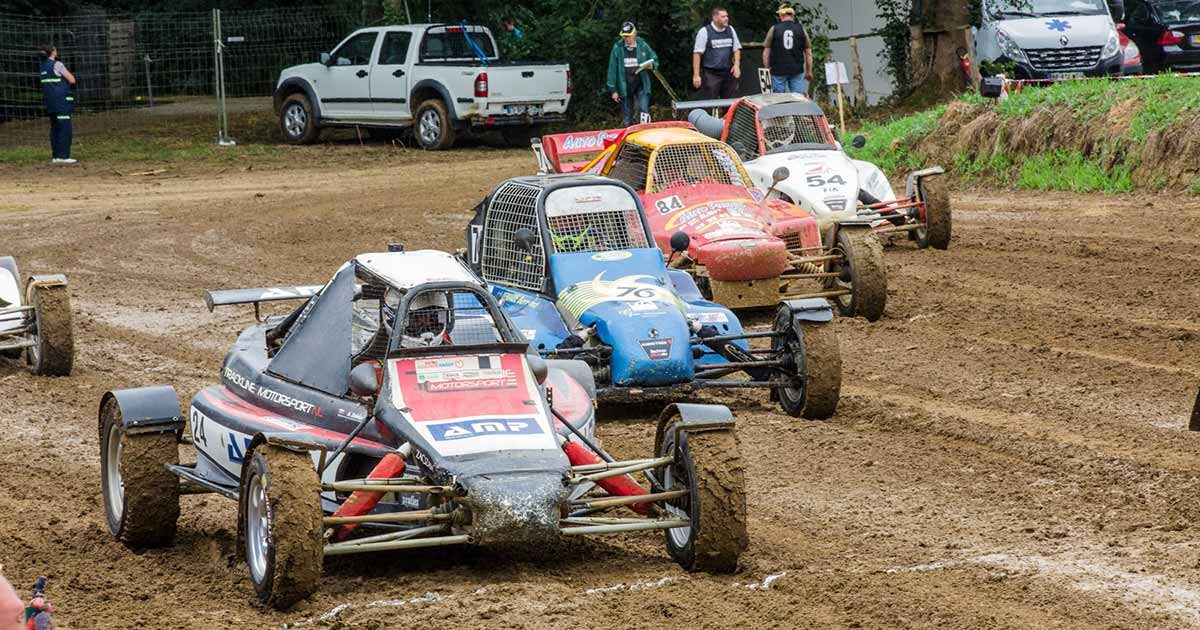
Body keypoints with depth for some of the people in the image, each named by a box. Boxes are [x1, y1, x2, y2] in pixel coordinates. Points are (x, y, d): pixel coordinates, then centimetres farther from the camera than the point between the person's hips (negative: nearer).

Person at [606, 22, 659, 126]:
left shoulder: (643, 46, 0)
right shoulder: (617, 48, -1)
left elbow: (655, 60, 13)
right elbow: (612, 69, 2)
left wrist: (651, 65, -12)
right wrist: (613, 90, 0)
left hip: (641, 85, -1)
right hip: (625, 86, 1)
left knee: (644, 111, -14)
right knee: (627, 118, 6)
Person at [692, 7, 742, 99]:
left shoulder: (730, 30, 10)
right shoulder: (704, 31, -5)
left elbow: (736, 49, 17)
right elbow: (697, 53, -6)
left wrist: (736, 65, -1)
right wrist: (696, 75, -12)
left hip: (728, 73, 5)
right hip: (710, 74, -5)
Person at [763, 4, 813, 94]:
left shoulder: (774, 29, 1)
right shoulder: (801, 30, 4)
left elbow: (766, 53, 2)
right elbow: (808, 53, 6)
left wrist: (767, 70, 11)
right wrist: (809, 71, 13)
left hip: (778, 71, -1)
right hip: (797, 70, 1)